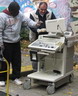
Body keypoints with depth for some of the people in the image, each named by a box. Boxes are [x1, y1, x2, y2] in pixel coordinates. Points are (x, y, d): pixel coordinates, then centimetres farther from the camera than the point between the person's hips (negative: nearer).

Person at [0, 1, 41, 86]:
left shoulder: (19, 13, 1)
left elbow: (27, 20, -3)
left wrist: (35, 24, -23)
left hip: (16, 42, 5)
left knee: (17, 60, 10)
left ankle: (16, 77, 24)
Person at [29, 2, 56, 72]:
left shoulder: (50, 14, -1)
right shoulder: (33, 14, -9)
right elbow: (31, 26, -14)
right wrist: (39, 30, -31)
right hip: (36, 38, -2)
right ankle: (35, 71, 16)